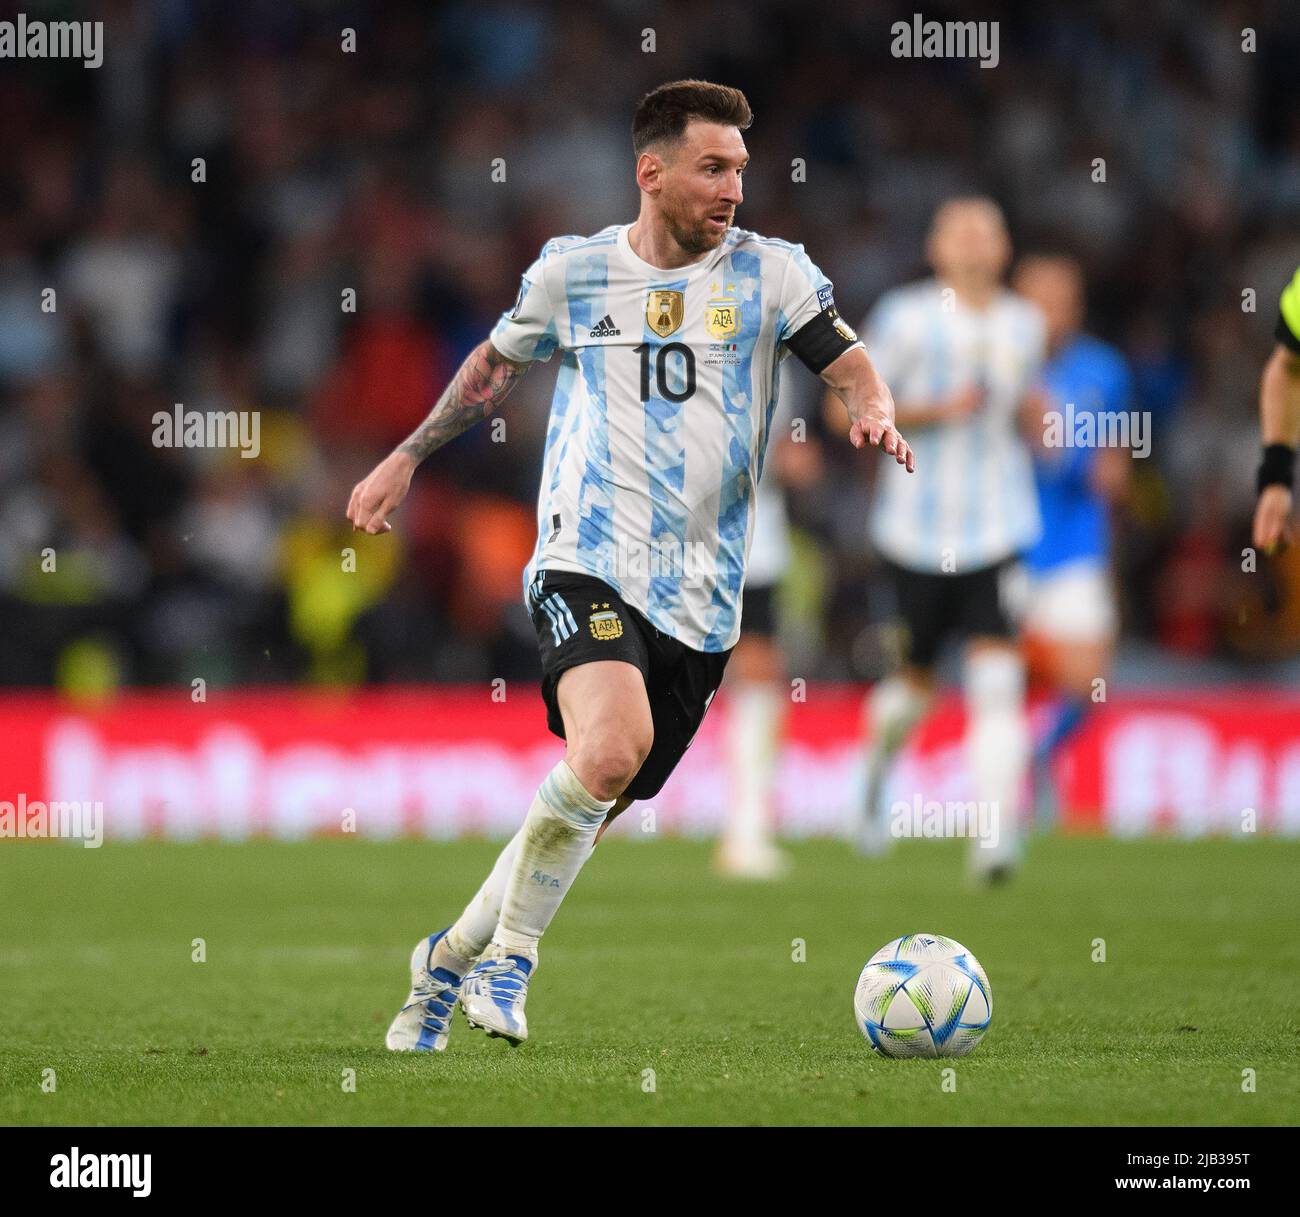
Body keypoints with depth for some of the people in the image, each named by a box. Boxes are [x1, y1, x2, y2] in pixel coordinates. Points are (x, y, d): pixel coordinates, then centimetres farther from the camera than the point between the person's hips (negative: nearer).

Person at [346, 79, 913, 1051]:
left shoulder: (769, 272, 5)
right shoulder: (573, 271, 6)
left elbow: (853, 367, 0)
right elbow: (497, 363, 24)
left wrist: (874, 414, -23)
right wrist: (407, 458, 28)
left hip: (700, 597, 2)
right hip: (588, 563, -2)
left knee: (593, 809, 5)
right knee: (612, 747, -29)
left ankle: (452, 959, 29)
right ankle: (511, 956, -11)